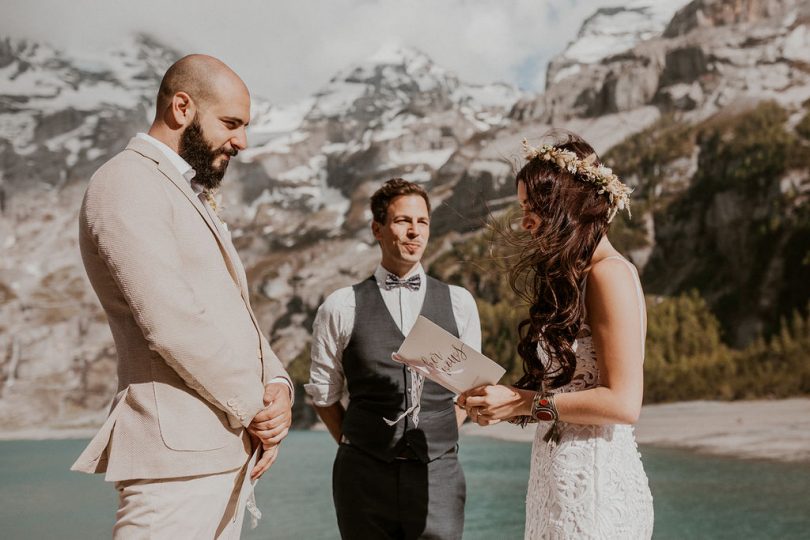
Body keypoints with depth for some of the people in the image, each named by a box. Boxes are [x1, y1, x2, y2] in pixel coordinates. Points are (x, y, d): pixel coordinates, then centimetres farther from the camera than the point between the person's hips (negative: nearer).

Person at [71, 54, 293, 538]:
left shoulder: (192, 197, 21)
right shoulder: (126, 184, -9)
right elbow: (172, 324, -19)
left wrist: (277, 385, -1)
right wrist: (256, 407, -9)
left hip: (230, 452, 9)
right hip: (180, 450, -9)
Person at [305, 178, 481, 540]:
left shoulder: (459, 303, 6)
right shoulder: (341, 307, 0)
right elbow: (323, 392, 6)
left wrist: (441, 441, 5)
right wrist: (354, 444, 4)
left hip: (438, 474, 1)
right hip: (364, 476, -1)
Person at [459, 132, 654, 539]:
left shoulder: (610, 274, -14)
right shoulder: (573, 277, 14)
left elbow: (623, 402, -19)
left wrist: (524, 403, -15)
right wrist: (505, 402, 1)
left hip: (594, 479, -8)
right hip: (560, 475, 8)